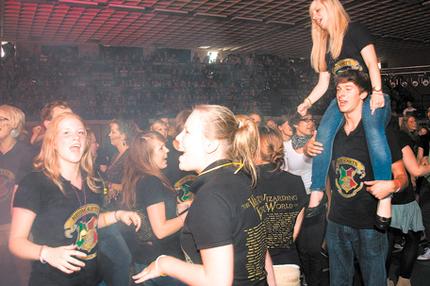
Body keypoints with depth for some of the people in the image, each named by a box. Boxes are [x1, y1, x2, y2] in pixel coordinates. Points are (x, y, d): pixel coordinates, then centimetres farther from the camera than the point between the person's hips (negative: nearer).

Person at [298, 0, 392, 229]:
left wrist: (377, 92, -22)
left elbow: (372, 65, -8)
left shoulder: (354, 30, 4)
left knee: (373, 129, -35)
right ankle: (316, 195, -22)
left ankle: (385, 199, -39)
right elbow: (323, 83, 22)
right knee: (323, 133, -22)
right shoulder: (324, 45, 21)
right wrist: (307, 103, 10)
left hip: (369, 94, -5)